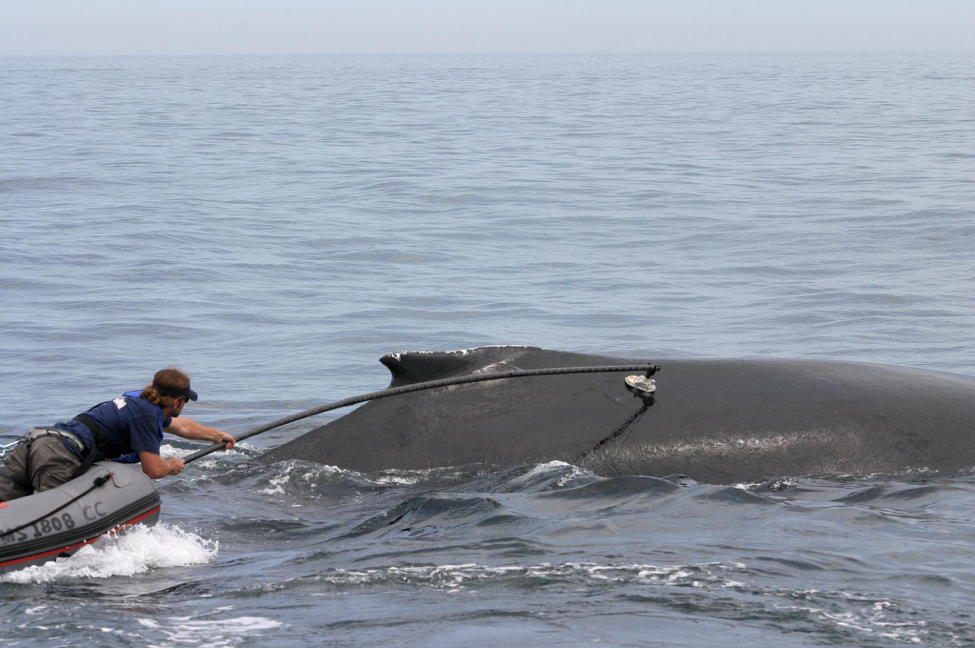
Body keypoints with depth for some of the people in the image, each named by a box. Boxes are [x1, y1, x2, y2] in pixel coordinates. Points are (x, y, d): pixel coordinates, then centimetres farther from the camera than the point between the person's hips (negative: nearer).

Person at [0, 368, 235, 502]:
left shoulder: (140, 401, 28)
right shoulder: (145, 414, -2)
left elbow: (181, 426, 48)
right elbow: (154, 469, -4)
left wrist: (219, 435, 62)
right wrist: (172, 465, 19)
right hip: (59, 457, -9)